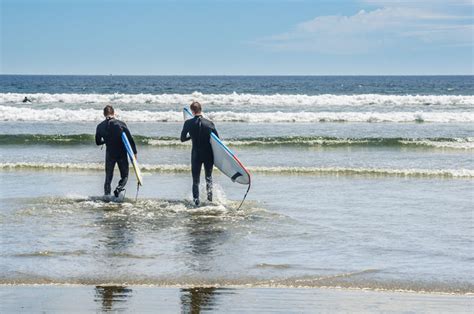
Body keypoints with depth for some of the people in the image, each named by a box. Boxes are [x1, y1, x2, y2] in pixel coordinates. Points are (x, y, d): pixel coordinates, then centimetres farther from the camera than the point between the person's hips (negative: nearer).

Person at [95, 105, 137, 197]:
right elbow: (130, 139, -10)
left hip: (109, 154, 2)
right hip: (122, 153, -2)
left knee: (108, 177, 14)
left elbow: (98, 142, 9)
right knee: (124, 176, 9)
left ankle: (107, 194, 6)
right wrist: (134, 152, -3)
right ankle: (119, 188, -18)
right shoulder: (121, 124, -10)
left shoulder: (100, 126, -2)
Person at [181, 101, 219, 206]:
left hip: (196, 154, -1)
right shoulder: (209, 123, -8)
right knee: (208, 176, 21)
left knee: (195, 180, 9)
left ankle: (196, 200, 1)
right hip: (208, 154, 1)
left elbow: (182, 138, 1)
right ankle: (209, 192, 3)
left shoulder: (188, 123, -9)